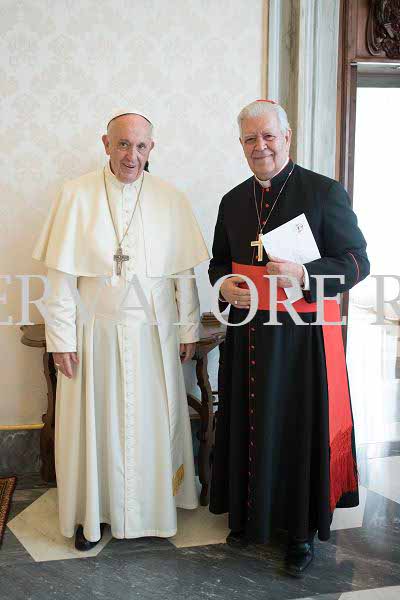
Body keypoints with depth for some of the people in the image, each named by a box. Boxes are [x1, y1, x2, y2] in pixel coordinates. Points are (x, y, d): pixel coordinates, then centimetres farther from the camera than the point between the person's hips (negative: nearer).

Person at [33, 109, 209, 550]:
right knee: (93, 424, 9)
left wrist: (188, 329, 4)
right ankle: (91, 513, 28)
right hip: (94, 331, -1)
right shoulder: (77, 195, -4)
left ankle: (151, 509, 31)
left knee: (152, 423, 11)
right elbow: (60, 273, -5)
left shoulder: (171, 199, 0)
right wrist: (61, 337, -7)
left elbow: (184, 273, 3)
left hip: (153, 332, 1)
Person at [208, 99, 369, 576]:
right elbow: (219, 262, 18)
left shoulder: (325, 192, -6)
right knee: (249, 427, 13)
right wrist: (224, 285, -4)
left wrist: (303, 275, -23)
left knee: (302, 428, 5)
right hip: (247, 335, 5)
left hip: (303, 335, -4)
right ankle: (250, 514, 33)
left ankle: (304, 529, 24)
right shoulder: (233, 201, 9)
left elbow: (357, 261, -7)